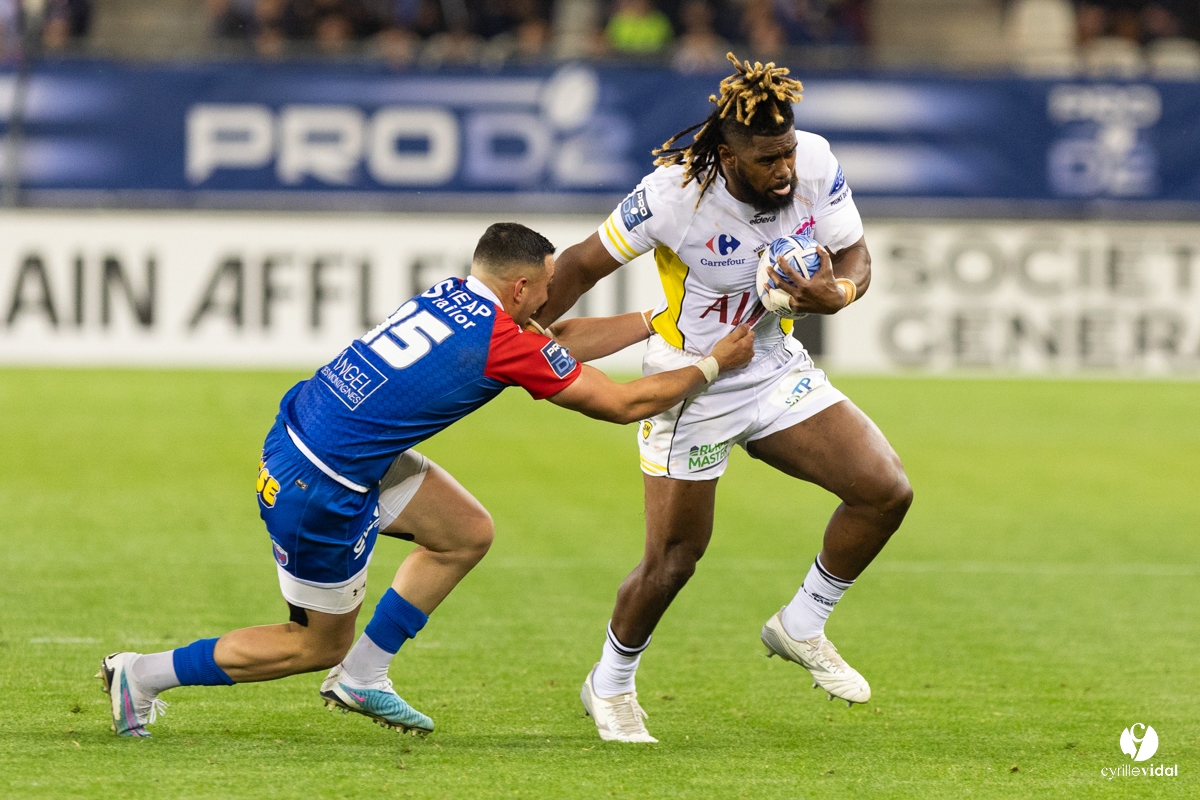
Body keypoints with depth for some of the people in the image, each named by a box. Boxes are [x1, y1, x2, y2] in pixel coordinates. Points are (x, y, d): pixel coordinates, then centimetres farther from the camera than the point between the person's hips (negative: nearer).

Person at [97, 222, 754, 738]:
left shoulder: (453, 296, 5)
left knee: (468, 533, 15)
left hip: (302, 430, 9)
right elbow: (622, 404, -8)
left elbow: (557, 340, 21)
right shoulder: (503, 341, -18)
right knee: (320, 644, 11)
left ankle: (361, 675, 20)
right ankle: (145, 675, 16)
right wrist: (712, 366, 5)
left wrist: (658, 321, 24)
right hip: (319, 491, -9)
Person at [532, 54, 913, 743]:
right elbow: (584, 264, -13)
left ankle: (802, 627, 11)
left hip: (777, 370, 4)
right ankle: (610, 686, 28)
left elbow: (856, 257, -3)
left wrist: (837, 293, -26)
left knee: (886, 491, -11)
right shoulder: (674, 193, -28)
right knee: (674, 559, -1)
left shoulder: (816, 163, -16)